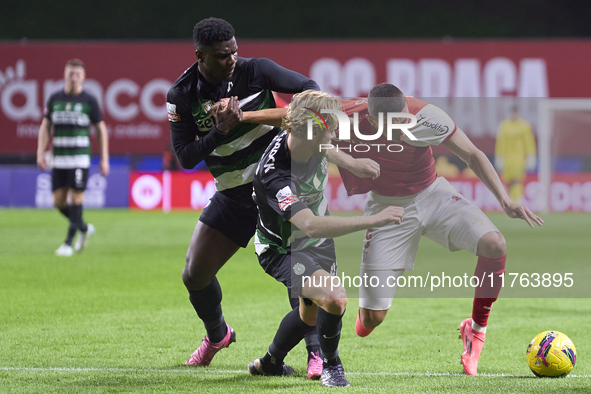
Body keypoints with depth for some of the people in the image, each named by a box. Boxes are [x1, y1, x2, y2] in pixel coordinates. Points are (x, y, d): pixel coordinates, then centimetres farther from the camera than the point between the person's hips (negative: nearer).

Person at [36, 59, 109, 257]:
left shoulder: (89, 101, -1)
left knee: (76, 198, -10)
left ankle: (68, 242, -3)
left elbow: (101, 130, 4)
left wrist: (104, 159, 0)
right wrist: (41, 153, 1)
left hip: (80, 157, -4)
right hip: (58, 157, 4)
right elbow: (45, 127, 11)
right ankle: (84, 228, 27)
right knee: (59, 201, 3)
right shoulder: (54, 99, 7)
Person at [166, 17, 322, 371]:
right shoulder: (182, 96, -6)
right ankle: (218, 335, 34)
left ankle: (316, 351, -4)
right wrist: (219, 131, -23)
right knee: (195, 276, 4)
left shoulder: (255, 70, -10)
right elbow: (185, 158, -9)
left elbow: (308, 86, 1)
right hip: (232, 194, 3)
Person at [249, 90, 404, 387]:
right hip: (283, 250, -8)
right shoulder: (273, 175, -42)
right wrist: (372, 220, -50)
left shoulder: (315, 147, -22)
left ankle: (269, 364, 50)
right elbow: (311, 225, -50)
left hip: (317, 242, 8)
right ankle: (330, 363, 1)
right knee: (334, 299, -28)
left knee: (310, 313, 24)